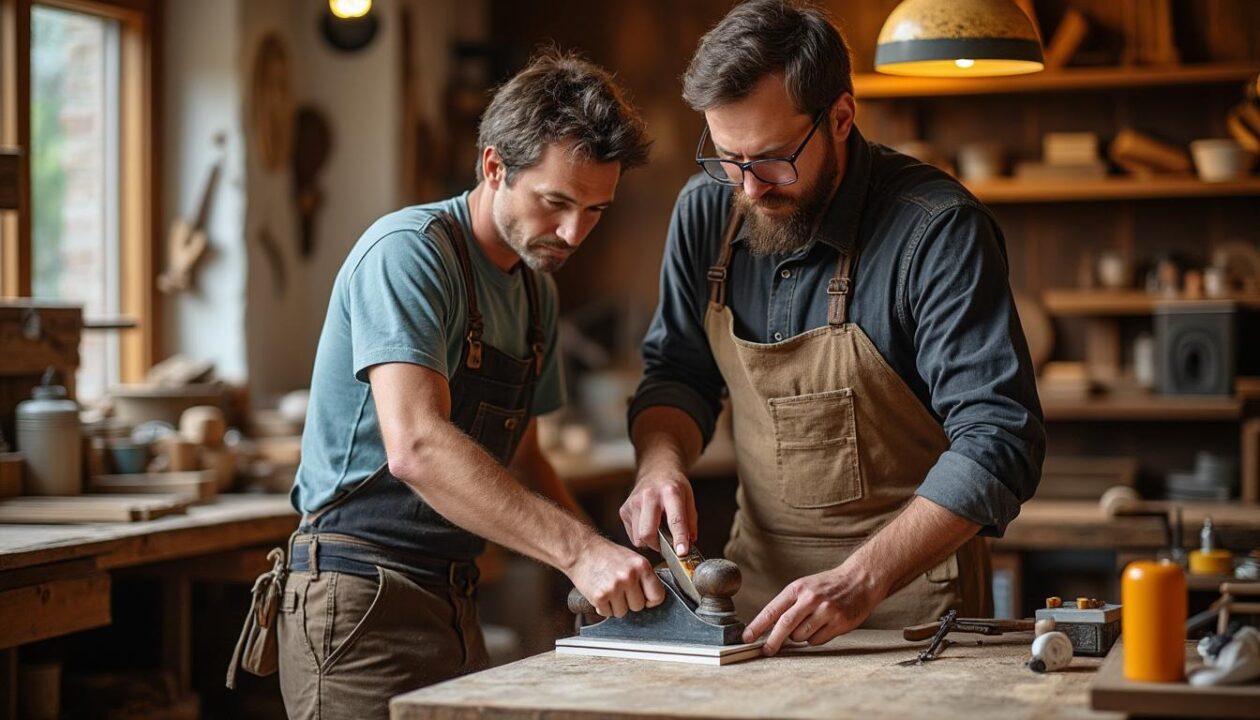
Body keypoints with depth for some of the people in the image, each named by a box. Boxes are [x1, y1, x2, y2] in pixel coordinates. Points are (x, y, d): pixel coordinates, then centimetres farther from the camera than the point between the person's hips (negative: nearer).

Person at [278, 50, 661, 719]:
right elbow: (416, 447, -28)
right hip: (362, 605, -8)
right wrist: (579, 549, -34)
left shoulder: (536, 291, 13)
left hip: (451, 603, 8)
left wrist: (609, 567, 4)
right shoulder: (409, 251, -15)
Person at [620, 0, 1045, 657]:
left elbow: (997, 442, -20)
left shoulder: (938, 228, -16)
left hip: (911, 589, -4)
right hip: (760, 576, 5)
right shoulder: (706, 211, 1)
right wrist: (662, 463, -7)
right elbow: (677, 374, 15)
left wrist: (861, 580, -28)